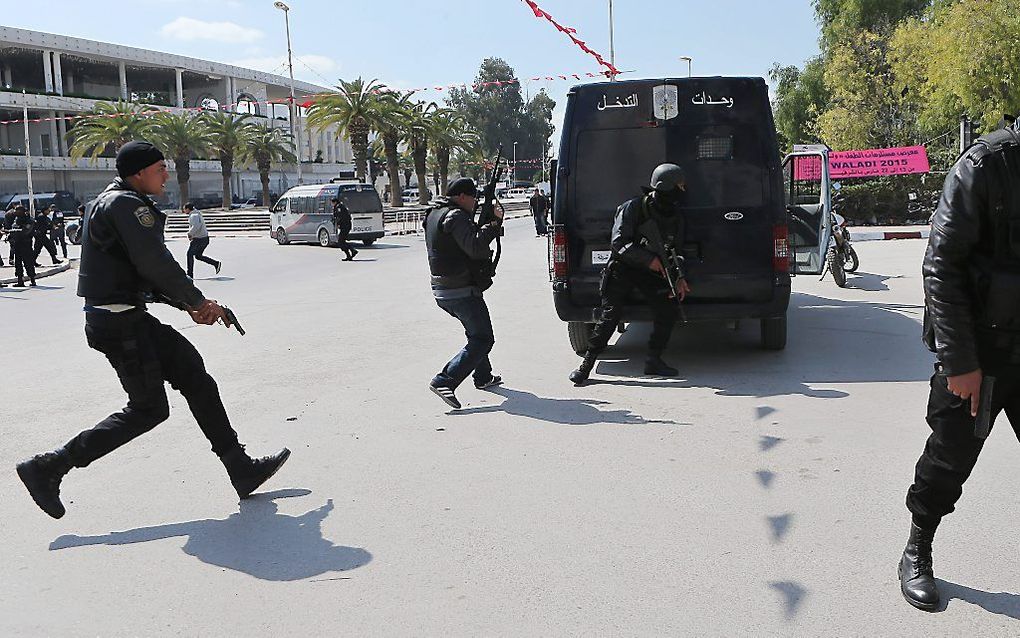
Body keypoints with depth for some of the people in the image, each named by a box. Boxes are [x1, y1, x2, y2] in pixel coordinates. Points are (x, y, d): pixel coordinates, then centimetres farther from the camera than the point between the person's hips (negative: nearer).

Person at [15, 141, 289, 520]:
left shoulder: (114, 202, 19)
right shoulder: (126, 204, -14)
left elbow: (149, 266, 19)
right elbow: (155, 263, -21)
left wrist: (188, 304, 10)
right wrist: (199, 301, -8)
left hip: (130, 318, 11)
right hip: (119, 322, -11)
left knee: (196, 378, 8)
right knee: (149, 409, -4)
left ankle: (242, 470, 11)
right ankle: (47, 469, 3)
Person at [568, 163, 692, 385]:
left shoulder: (676, 217, 2)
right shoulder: (633, 208, -16)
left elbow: (675, 251, 13)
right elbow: (619, 243, -20)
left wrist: (679, 278, -1)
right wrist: (648, 259, -26)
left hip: (652, 271, 5)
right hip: (623, 268, -5)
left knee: (670, 310, -7)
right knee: (610, 315, -12)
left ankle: (653, 360, 7)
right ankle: (586, 364, -3)